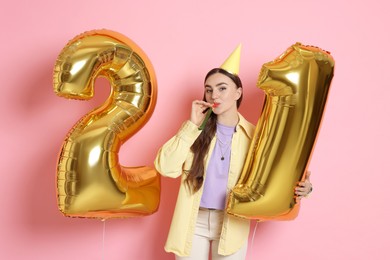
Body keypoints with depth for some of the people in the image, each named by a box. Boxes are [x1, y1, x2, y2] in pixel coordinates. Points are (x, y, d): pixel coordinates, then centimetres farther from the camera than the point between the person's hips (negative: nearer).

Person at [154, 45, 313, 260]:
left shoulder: (253, 136, -5)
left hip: (232, 224, -1)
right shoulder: (198, 128, -2)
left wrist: (300, 188, -22)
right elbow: (166, 168, -13)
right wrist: (192, 125, -15)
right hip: (193, 221, 1)